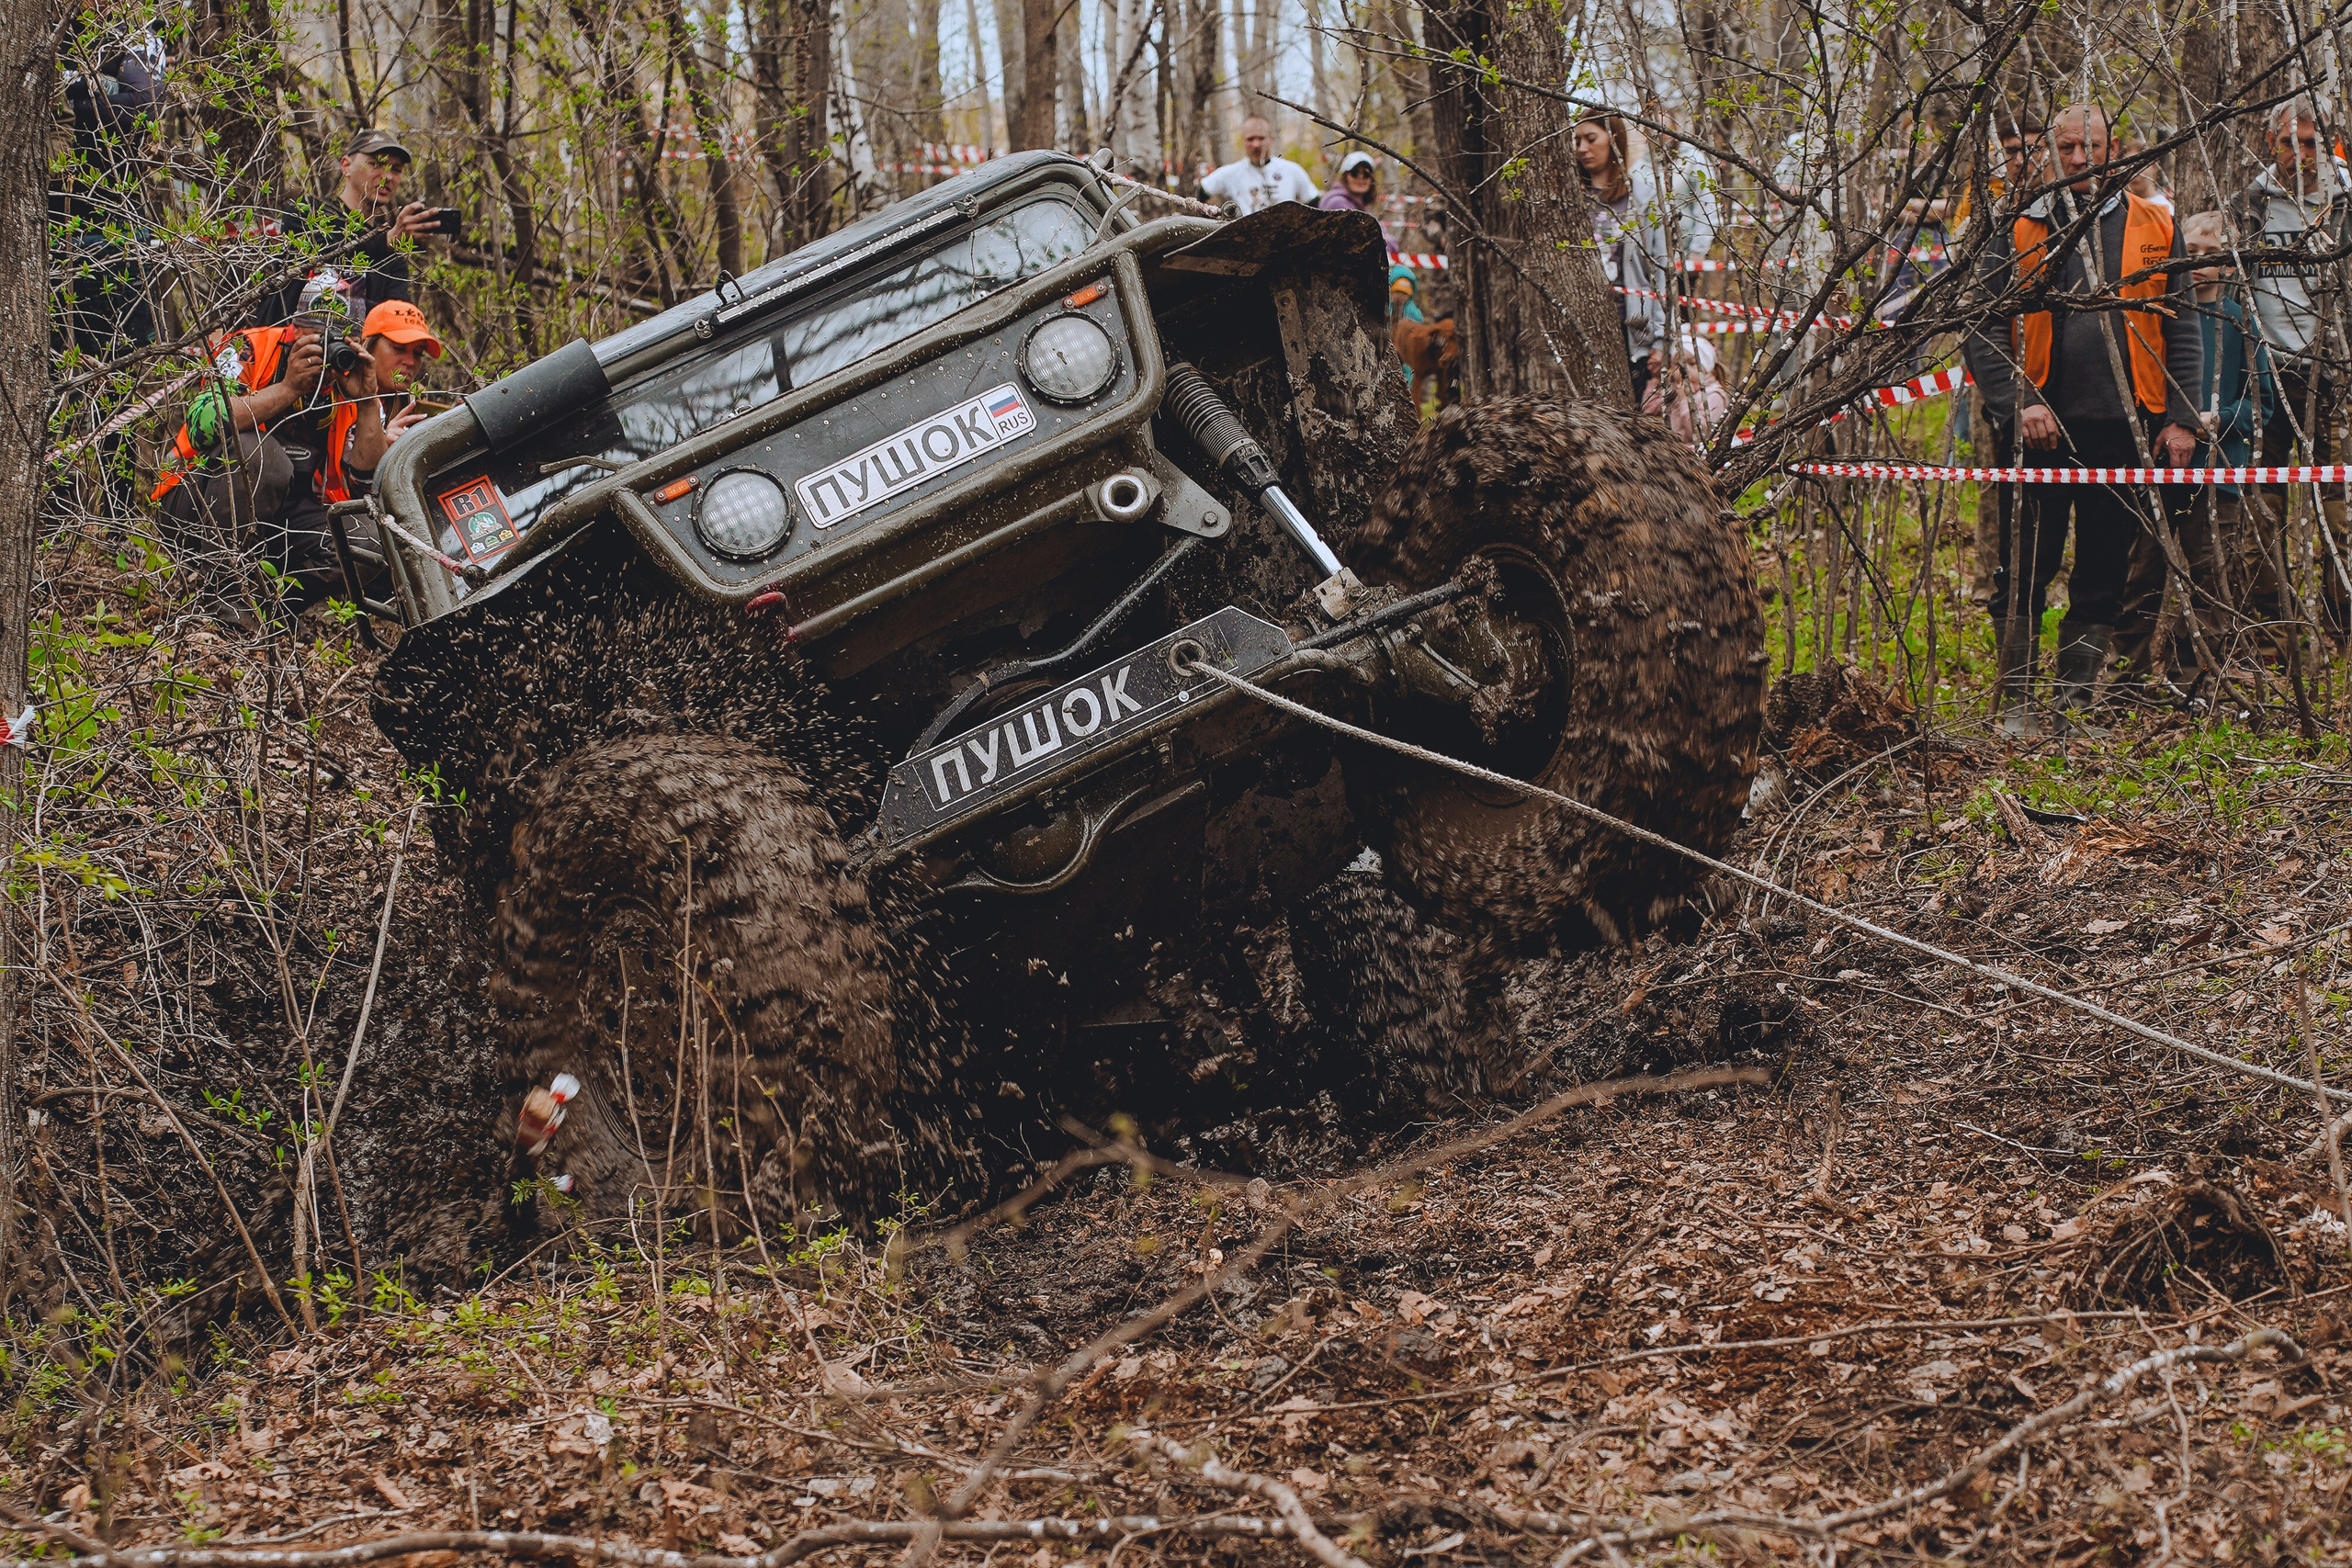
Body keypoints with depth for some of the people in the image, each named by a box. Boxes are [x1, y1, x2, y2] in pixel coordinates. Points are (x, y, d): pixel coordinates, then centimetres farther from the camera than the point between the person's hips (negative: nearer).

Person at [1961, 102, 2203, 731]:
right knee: (2026, 573, -1)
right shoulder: (2016, 230, 3)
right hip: (2044, 428, -2)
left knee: (2104, 577, 5)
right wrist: (2018, 402, -14)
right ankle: (2014, 703, 7)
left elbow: (2180, 331, 11)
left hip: (2125, 430, 2)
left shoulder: (2153, 229, 9)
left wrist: (2181, 419, 2)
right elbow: (1981, 330, -1)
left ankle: (2077, 705, 12)